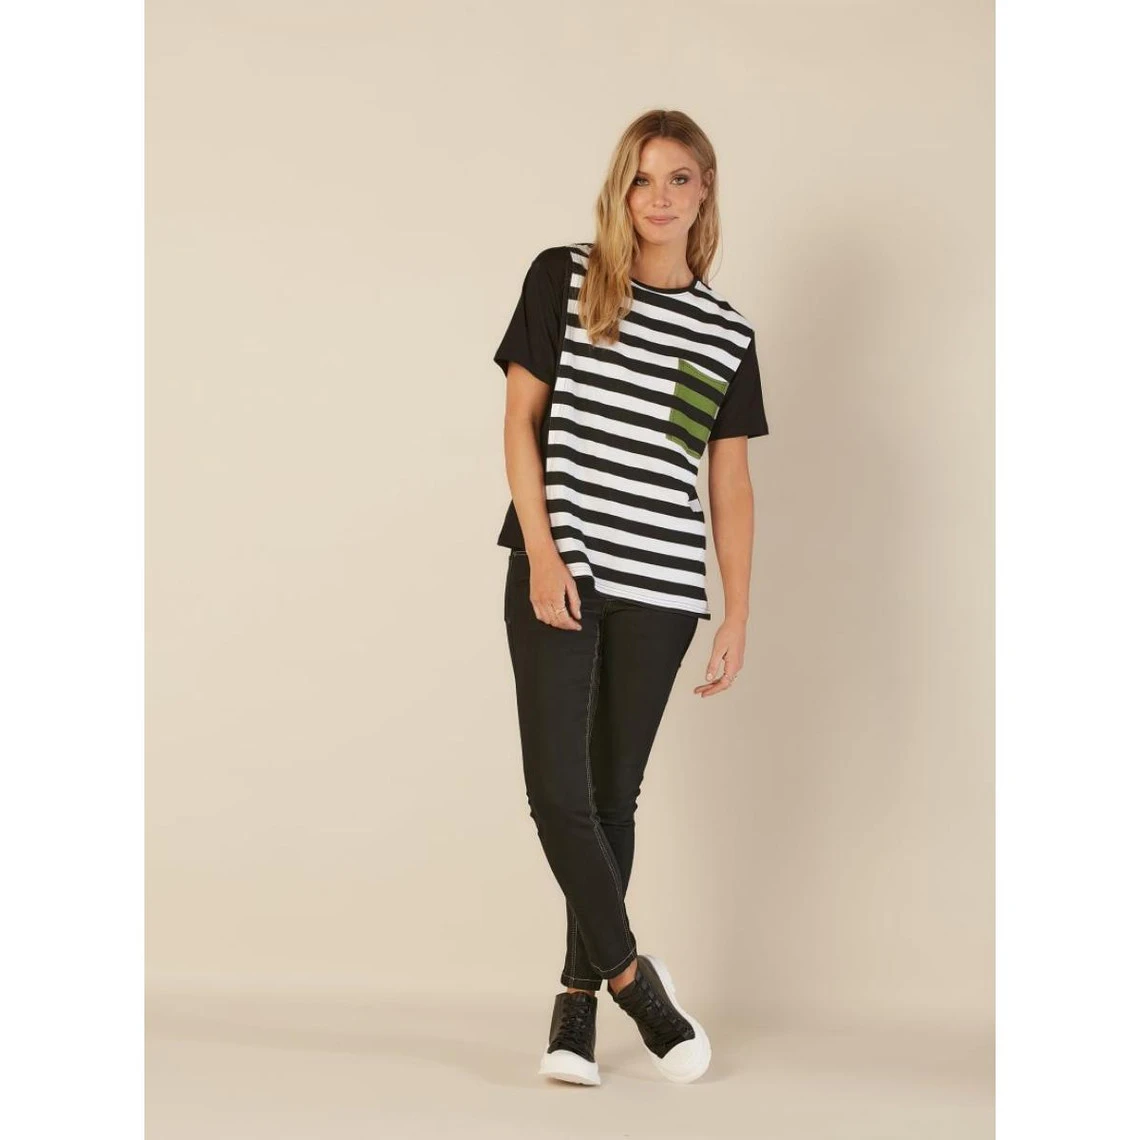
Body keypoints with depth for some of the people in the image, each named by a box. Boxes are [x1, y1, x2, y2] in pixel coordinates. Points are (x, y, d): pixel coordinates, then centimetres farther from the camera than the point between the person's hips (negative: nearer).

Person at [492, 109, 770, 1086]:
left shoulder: (727, 335, 6)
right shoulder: (562, 279, 2)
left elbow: (730, 484, 8)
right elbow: (522, 418, 1)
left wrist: (738, 620, 5)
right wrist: (541, 550, -8)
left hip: (658, 585, 2)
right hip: (557, 568, -1)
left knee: (611, 794, 9)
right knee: (558, 791, -7)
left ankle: (579, 997, 20)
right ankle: (632, 976, 11)